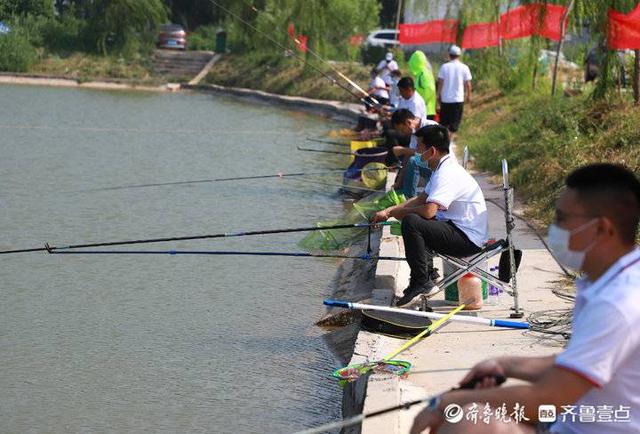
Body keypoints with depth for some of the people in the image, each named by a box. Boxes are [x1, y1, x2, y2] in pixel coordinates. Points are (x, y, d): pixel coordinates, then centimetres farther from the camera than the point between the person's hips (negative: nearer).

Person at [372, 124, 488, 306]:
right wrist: (388, 211, 9)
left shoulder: (447, 174, -20)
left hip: (469, 240, -11)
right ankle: (427, 280, 18)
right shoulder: (443, 168, 13)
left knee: (411, 222, -23)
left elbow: (429, 210, -31)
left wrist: (399, 211, -12)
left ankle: (420, 283, -15)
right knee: (420, 224, 25)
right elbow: (420, 199, 19)